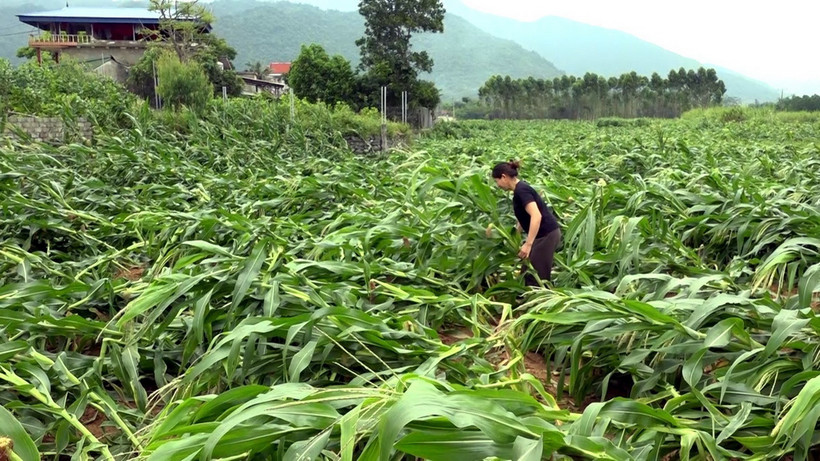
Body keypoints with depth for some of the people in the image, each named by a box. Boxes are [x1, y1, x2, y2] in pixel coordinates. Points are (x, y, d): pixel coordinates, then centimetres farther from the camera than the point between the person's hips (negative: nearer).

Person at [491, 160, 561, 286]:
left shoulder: (521, 190, -18)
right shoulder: (520, 189, 12)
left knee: (537, 277, -3)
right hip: (543, 235, 10)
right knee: (528, 273, 14)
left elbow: (536, 216, -30)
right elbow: (525, 218, 25)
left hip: (546, 235, -10)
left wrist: (528, 244, -33)